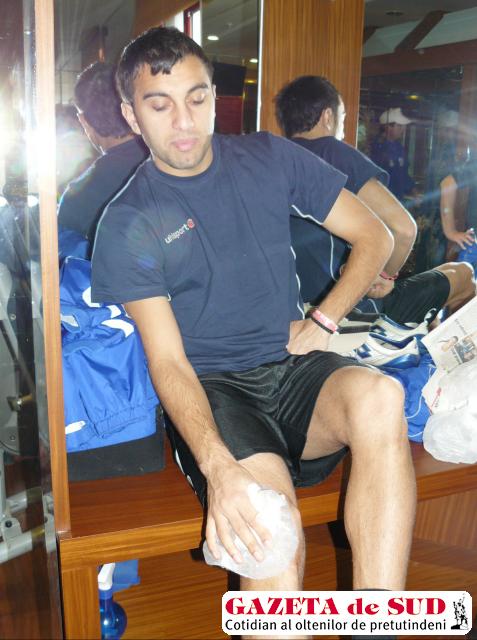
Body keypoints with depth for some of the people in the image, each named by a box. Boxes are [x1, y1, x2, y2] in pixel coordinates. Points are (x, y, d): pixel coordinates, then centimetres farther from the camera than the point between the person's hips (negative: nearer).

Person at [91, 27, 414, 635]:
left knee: (378, 396, -32)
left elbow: (374, 235, 13)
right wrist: (217, 466, -27)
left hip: (291, 368, 3)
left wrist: (321, 322, -1)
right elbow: (167, 361, -11)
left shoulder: (270, 159, 9)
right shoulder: (128, 223, -1)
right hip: (210, 391, -2)